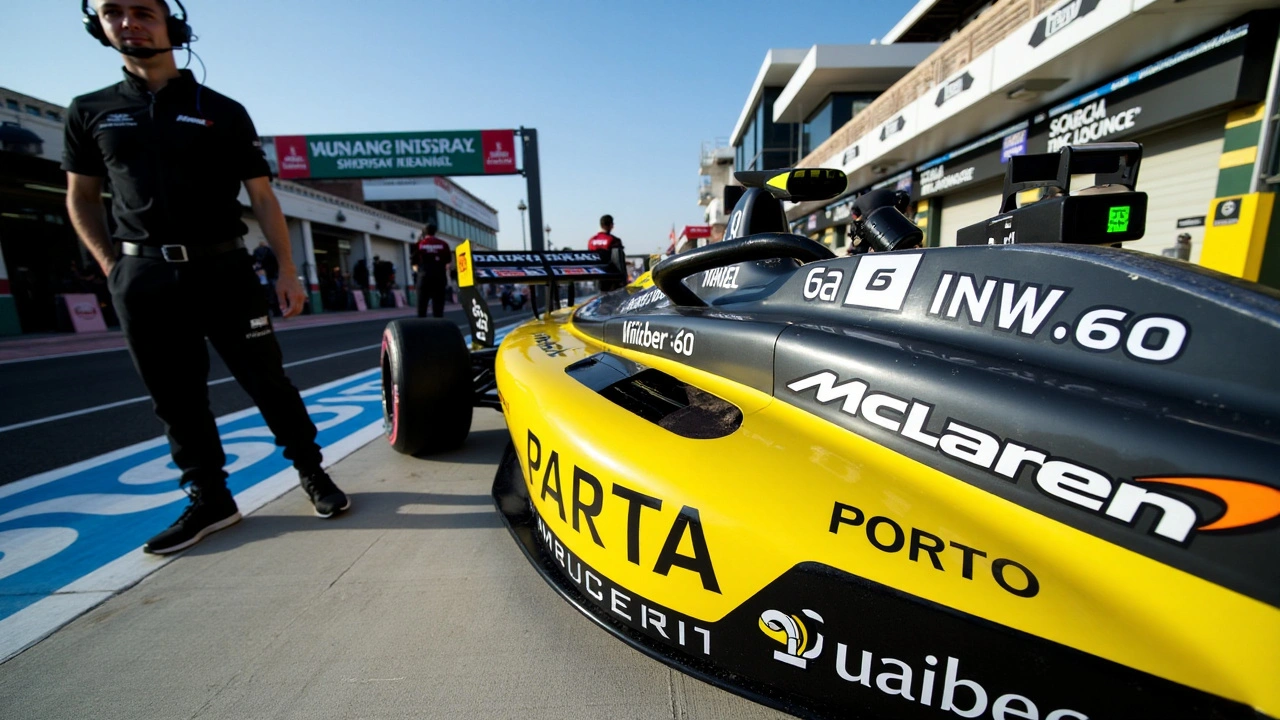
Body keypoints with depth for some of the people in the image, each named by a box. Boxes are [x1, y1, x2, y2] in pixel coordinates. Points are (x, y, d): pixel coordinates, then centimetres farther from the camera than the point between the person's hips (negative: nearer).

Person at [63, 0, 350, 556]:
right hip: (143, 279, 3)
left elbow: (262, 198, 4)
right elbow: (81, 197, 16)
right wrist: (110, 265, 3)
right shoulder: (89, 111, 12)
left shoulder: (224, 112, 7)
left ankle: (312, 473, 12)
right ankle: (209, 499, 18)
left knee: (267, 381, -1)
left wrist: (287, 271, -3)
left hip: (223, 269, -2)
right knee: (175, 398, 6)